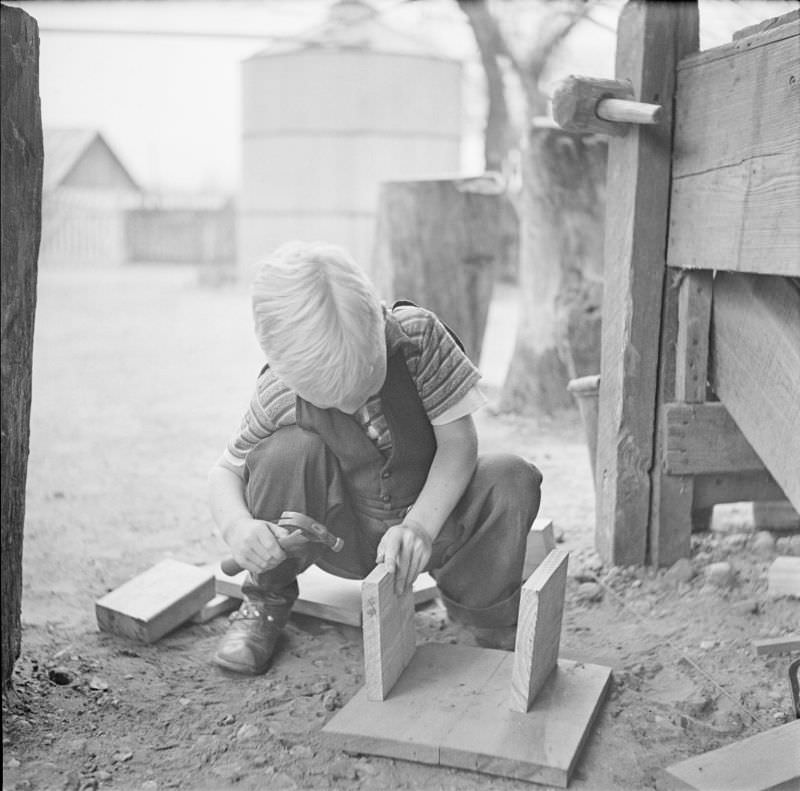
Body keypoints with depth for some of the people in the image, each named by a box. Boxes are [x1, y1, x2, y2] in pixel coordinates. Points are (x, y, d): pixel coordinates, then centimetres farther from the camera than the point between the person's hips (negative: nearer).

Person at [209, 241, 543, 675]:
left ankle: (484, 612, -1)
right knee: (286, 452, -29)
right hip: (340, 536, 0)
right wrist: (237, 526, -32)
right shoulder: (277, 394, -20)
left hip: (429, 515, 1)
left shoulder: (417, 334, -21)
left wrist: (419, 525, -35)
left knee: (514, 480, -26)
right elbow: (225, 472, -8)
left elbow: (458, 440, -20)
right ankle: (266, 598, -4)